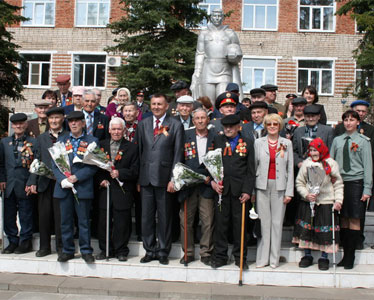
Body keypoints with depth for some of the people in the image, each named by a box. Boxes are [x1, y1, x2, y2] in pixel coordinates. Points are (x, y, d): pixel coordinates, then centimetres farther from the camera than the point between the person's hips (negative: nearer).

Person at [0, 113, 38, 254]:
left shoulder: (33, 142, 1)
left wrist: (31, 183, -10)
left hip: (25, 186, -4)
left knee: (25, 215, 3)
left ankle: (25, 242, 14)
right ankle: (13, 241, 21)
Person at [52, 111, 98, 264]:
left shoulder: (92, 141, 3)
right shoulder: (61, 140, 12)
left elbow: (93, 165, -5)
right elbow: (54, 163, 7)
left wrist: (76, 177, -14)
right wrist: (62, 179, -9)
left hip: (83, 187, -3)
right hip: (63, 187, 3)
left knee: (84, 221, 3)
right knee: (66, 221, 9)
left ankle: (86, 251, 13)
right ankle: (67, 250, 20)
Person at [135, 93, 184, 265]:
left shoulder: (176, 125, 1)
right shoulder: (143, 124, 12)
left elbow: (178, 154, -2)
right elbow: (138, 150, 12)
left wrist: (173, 179, -8)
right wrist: (137, 177, 6)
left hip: (164, 178, -3)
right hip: (146, 178, 3)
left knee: (164, 217, 4)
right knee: (146, 217, 8)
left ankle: (163, 252, 16)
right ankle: (150, 250, 20)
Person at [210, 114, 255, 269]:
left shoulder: (247, 143, 6)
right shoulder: (217, 140, 10)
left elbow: (251, 170, 3)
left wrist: (247, 191, -5)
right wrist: (213, 181, -8)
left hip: (239, 190, -1)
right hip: (221, 188, 1)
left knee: (240, 224, 5)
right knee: (221, 223, 5)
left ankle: (240, 257, 17)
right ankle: (220, 256, 16)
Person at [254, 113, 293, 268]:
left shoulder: (287, 143, 8)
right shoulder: (258, 142, 7)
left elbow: (290, 169, 6)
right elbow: (254, 166, 6)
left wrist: (289, 192, -1)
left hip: (279, 187, 0)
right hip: (262, 186, 0)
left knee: (277, 222, 2)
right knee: (264, 222, 1)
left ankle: (274, 258, 11)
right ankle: (262, 258, 8)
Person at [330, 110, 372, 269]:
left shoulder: (363, 141, 1)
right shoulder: (337, 140, 11)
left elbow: (367, 166, -1)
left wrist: (367, 189, -7)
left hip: (356, 182, -3)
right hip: (339, 182, 3)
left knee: (354, 220, -1)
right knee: (343, 219, 6)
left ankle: (350, 257, 7)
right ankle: (345, 254, 14)